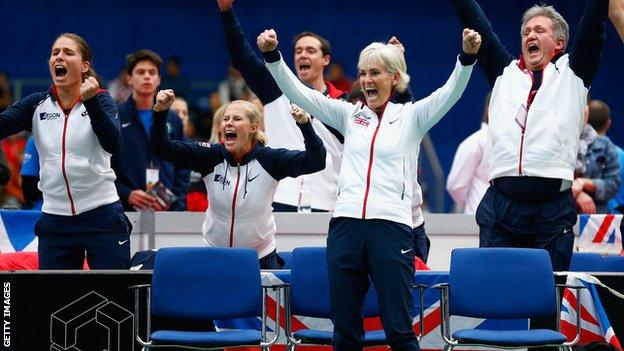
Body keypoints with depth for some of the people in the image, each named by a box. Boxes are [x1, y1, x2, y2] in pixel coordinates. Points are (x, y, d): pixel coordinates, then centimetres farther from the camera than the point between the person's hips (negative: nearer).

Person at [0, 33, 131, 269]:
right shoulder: (37, 105, 7)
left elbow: (113, 144, -18)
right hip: (55, 221, 3)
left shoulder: (99, 101, -1)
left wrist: (90, 100, -29)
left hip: (101, 216, -3)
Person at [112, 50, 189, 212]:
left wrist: (177, 203, 0)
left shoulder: (172, 120, 15)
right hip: (127, 210, -3)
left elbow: (182, 170, 15)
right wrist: (127, 194, -14)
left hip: (168, 209, 3)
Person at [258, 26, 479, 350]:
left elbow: (451, 92, -9)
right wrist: (272, 55, -7)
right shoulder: (349, 115, 14)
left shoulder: (411, 116, 6)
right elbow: (298, 92, 7)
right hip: (345, 224, 3)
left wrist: (467, 56, -27)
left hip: (391, 226, -3)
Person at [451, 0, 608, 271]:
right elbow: (476, 23, 18)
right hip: (500, 205, 2)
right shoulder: (504, 72, 20)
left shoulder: (572, 71, 14)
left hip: (553, 209, -2)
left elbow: (592, 24, 6)